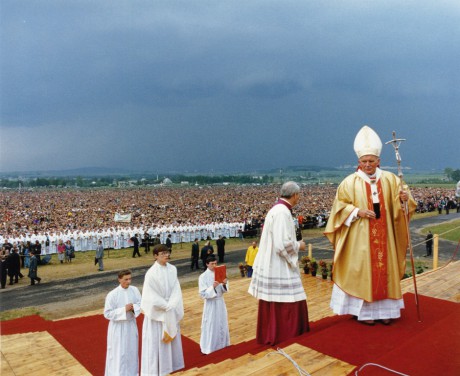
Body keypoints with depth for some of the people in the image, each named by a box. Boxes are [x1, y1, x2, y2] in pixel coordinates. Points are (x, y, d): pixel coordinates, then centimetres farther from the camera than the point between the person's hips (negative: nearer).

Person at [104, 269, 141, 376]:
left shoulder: (134, 290, -7)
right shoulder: (112, 294, -20)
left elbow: (141, 304, 1)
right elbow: (107, 313, -17)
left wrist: (134, 307, -21)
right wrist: (124, 309, -26)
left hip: (131, 325, 5)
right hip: (118, 327, -5)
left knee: (132, 350, 19)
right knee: (118, 353, 6)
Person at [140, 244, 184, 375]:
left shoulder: (172, 269, -4)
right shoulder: (151, 273, -20)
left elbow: (176, 290, -6)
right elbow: (152, 297, -19)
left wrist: (171, 306, -18)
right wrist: (167, 307, -16)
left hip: (171, 313, 6)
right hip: (157, 312, -5)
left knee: (170, 337, 19)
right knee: (155, 341, 6)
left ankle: (170, 364, 37)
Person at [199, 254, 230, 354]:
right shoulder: (203, 277, -14)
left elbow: (224, 290, 5)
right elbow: (203, 294, -17)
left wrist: (224, 284, -16)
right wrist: (212, 287, -30)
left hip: (220, 302, 5)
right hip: (210, 304, -5)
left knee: (222, 324, 16)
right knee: (210, 325, 4)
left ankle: (222, 343, 35)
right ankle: (209, 347, 20)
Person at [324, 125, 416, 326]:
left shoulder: (390, 179, 3)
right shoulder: (350, 182, -5)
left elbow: (398, 204, 3)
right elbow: (340, 205, -3)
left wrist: (404, 199, -19)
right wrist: (357, 212, -17)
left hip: (384, 237, 3)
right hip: (360, 238, -3)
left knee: (385, 270, 10)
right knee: (362, 271, 3)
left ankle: (384, 309, 24)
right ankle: (365, 311, 16)